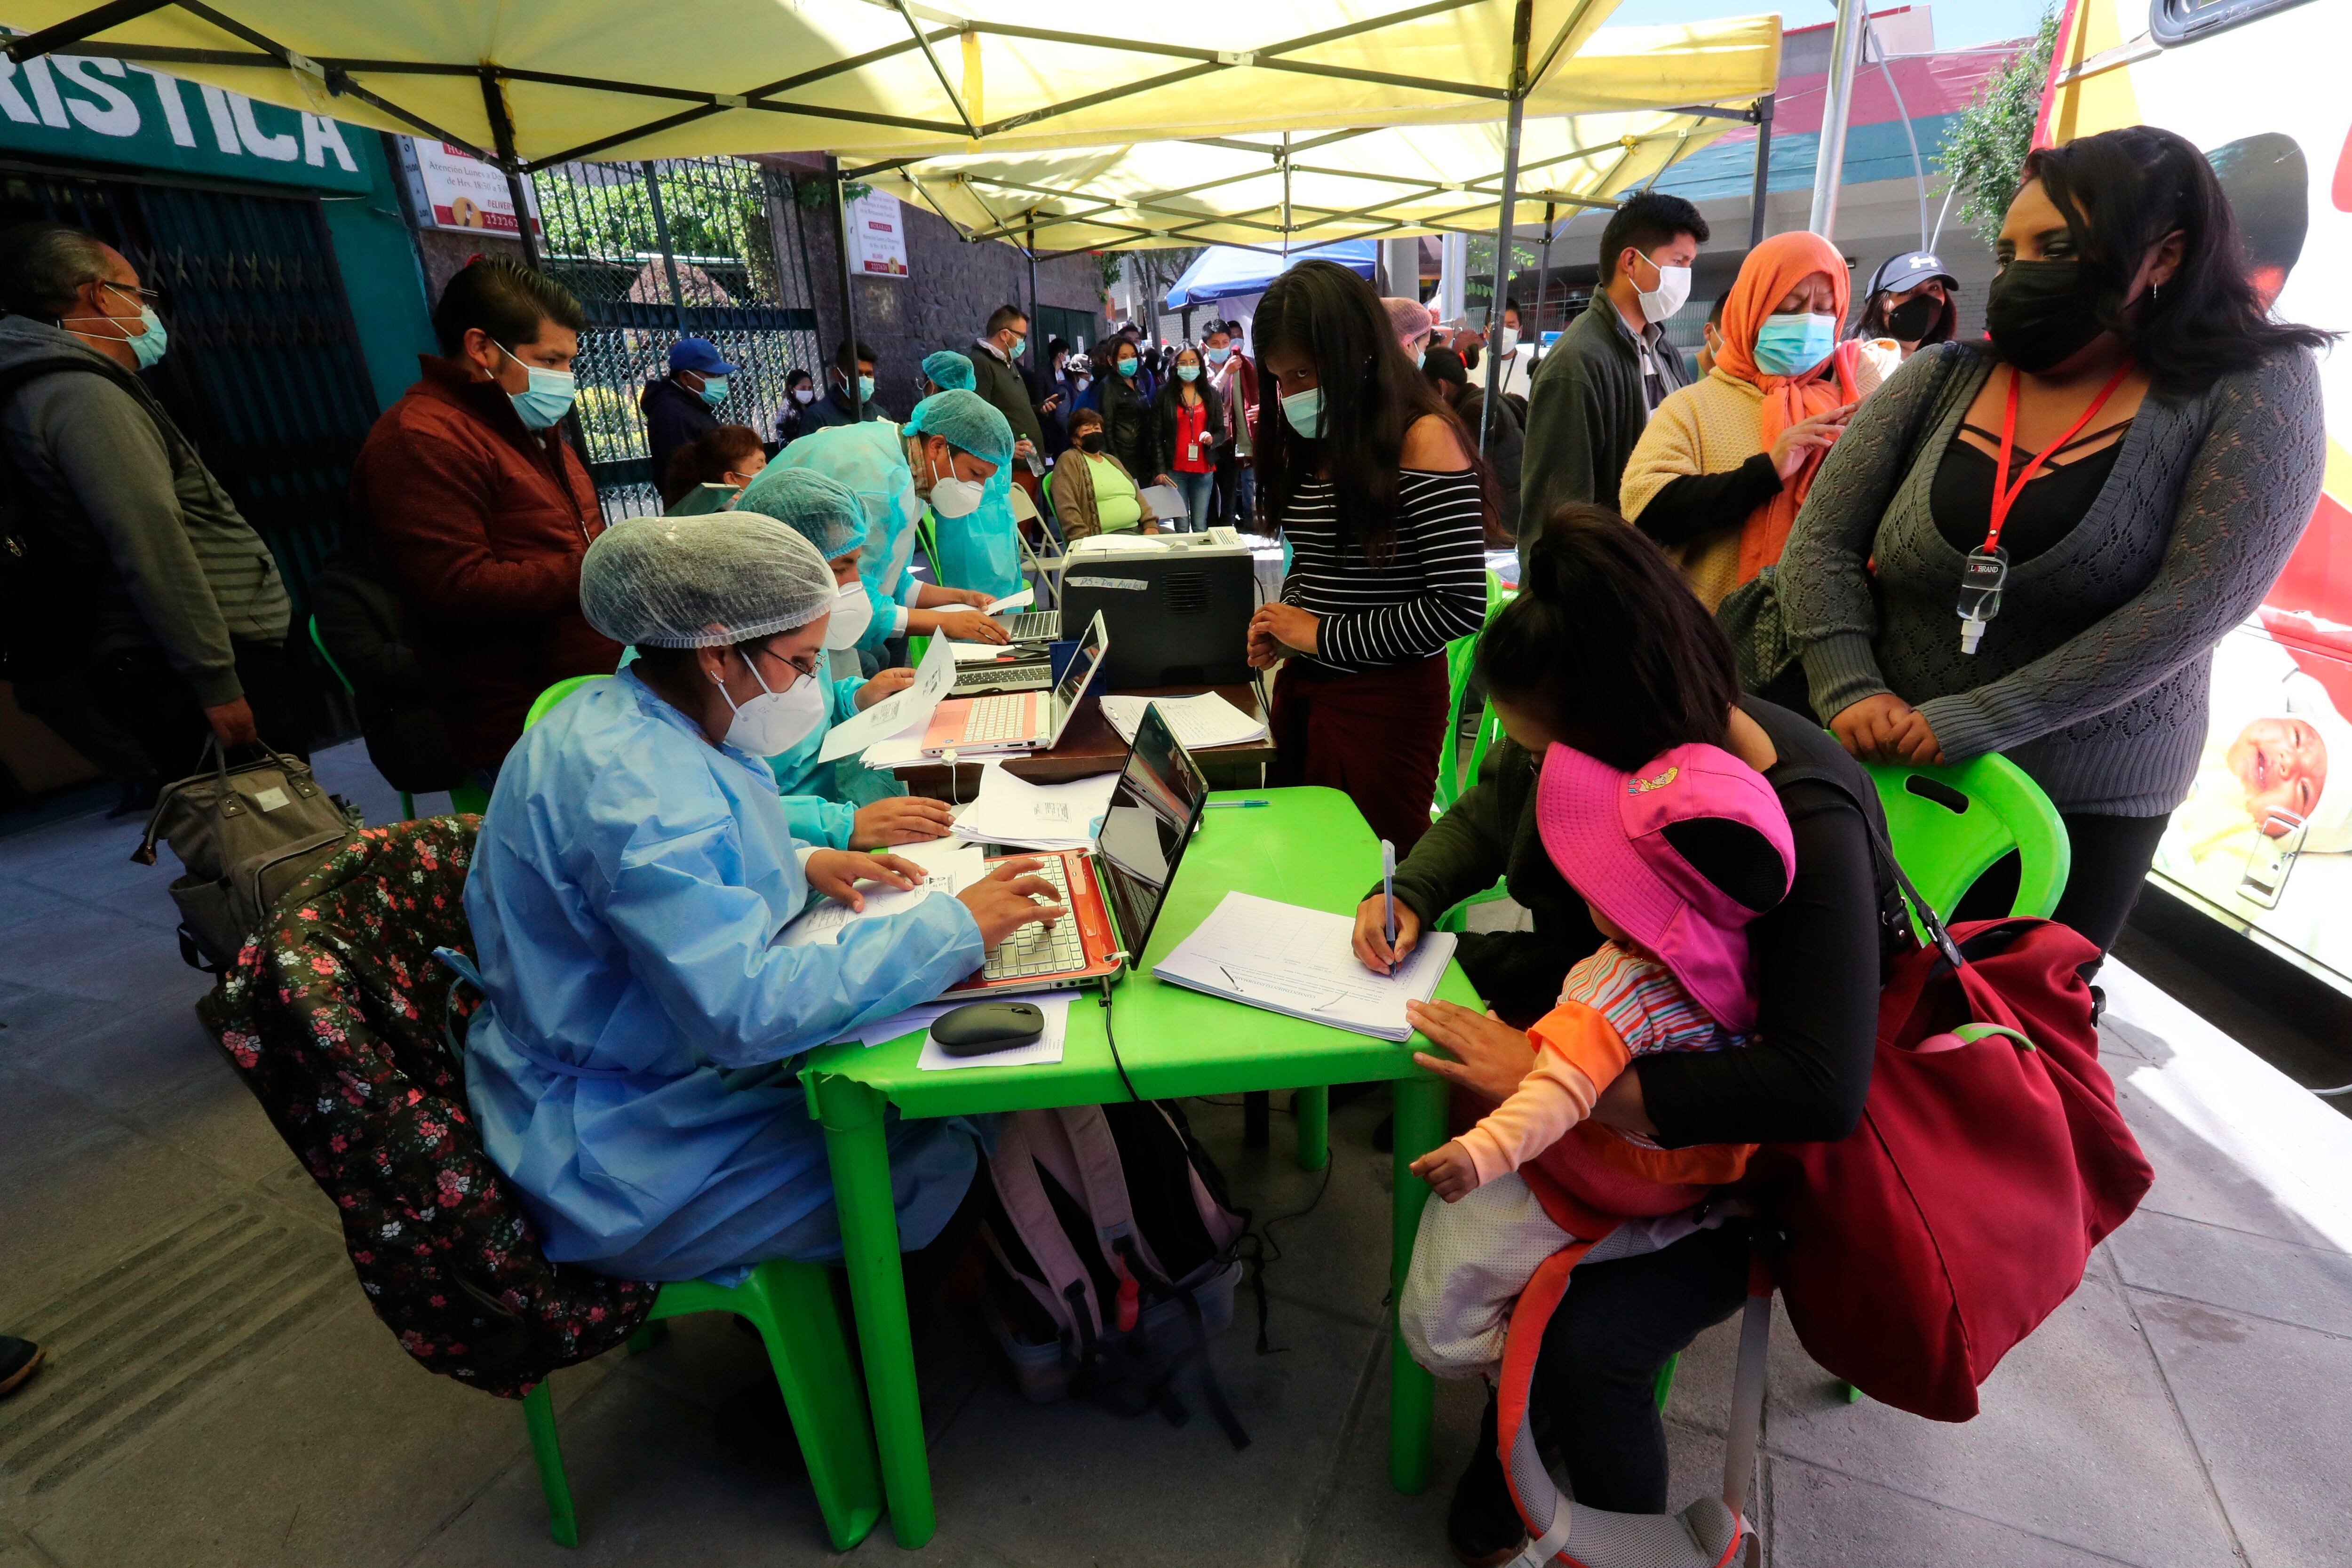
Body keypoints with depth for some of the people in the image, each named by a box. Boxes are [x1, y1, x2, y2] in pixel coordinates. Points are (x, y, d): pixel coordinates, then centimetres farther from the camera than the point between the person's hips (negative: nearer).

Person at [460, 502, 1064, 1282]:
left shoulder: (616, 713, 1)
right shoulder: (635, 791, -31)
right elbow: (747, 1012, -36)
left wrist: (799, 863, 3)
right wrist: (955, 929, -30)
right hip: (621, 1160, -9)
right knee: (944, 1160, -14)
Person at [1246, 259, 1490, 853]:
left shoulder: (1423, 440, -14)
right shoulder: (1312, 441, 8)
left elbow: (1459, 605, -19)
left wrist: (1323, 635, -14)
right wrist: (1283, 622, -1)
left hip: (1386, 698, -7)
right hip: (1303, 686, 7)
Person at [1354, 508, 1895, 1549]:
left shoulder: (1806, 824, -29)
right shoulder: (1593, 743, -12)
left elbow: (1822, 1091, -36)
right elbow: (1491, 812, 9)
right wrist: (1410, 894, -10)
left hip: (1746, 1149, -6)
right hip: (1606, 1028, 6)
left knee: (1581, 1344, -22)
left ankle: (1627, 1539, 11)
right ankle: (1521, 1426, 10)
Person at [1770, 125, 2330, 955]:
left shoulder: (2254, 391, -6)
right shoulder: (1941, 379, -1)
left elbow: (2194, 603, -15)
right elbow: (1823, 542, -5)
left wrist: (1977, 722, -23)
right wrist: (1848, 689, -20)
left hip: (2081, 807, -1)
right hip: (1880, 771, 2)